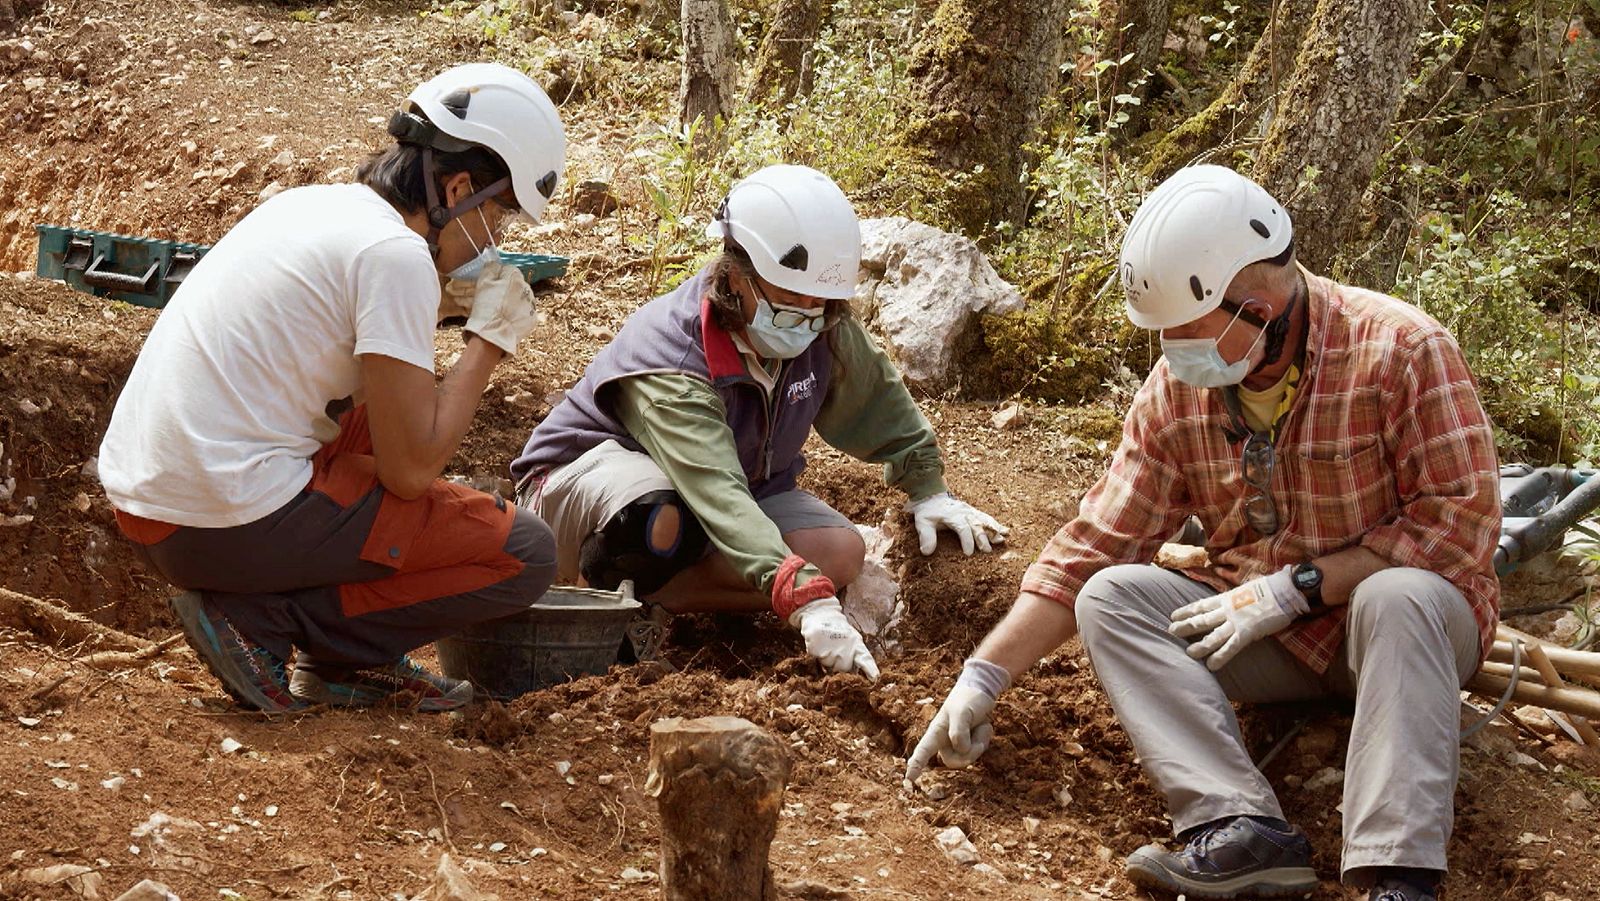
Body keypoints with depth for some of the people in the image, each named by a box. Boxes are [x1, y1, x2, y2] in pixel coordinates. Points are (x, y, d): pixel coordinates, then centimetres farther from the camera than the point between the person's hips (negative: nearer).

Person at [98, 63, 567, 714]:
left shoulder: (312, 203, 12)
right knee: (526, 556, -2)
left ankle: (339, 668, 18)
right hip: (231, 526, -9)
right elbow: (410, 472, -13)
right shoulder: (395, 253, -13)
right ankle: (262, 622, -3)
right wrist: (491, 338, -1)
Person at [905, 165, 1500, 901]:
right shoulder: (1177, 387, -3)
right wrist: (982, 677, -8)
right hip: (1269, 638, 5)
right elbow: (1092, 546, -1)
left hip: (1402, 622, -4)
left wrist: (1296, 586, -23)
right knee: (1110, 595, -17)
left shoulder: (1399, 348, -18)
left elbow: (1460, 522, -20)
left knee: (1400, 596, -37)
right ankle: (1244, 829, -34)